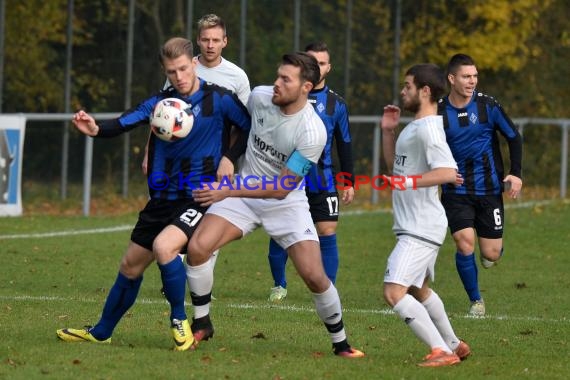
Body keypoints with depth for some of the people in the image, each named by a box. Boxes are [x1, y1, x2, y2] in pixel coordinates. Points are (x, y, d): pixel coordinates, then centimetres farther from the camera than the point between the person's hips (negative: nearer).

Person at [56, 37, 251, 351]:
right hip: (164, 197, 6)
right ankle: (101, 332, 32)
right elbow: (126, 122, -13)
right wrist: (96, 129, -33)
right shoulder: (160, 102, 2)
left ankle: (179, 321, -9)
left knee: (164, 246, -30)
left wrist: (229, 157, -12)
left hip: (200, 198, -6)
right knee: (131, 265, 13)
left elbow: (252, 128, 2)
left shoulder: (219, 99, -8)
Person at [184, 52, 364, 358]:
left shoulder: (313, 132, -25)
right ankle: (201, 323, 3)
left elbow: (282, 188, -23)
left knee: (315, 276, -14)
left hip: (285, 204, -4)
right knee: (197, 247, -17)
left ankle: (340, 342, 10)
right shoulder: (259, 96, -10)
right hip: (243, 191, 4)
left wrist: (227, 192, -26)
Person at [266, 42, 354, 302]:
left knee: (327, 232, -7)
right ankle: (279, 286, 21)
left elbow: (344, 145, 11)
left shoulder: (336, 103, 5)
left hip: (322, 180, 0)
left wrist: (349, 182, 7)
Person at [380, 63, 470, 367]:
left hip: (421, 229, -11)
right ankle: (454, 345, 40)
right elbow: (394, 167, 26)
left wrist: (410, 182, -36)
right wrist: (388, 131, 16)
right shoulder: (413, 127, 15)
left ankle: (442, 351, -19)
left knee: (393, 292, -19)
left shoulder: (428, 128, -18)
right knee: (417, 289, 27)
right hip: (415, 226, 11)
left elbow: (448, 172, -30)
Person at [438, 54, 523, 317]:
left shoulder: (488, 106, -7)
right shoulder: (438, 112, -4)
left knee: (491, 255, -1)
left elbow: (513, 137, 4)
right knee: (465, 244, -15)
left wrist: (515, 174, -6)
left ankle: (490, 249, 39)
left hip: (489, 189, 0)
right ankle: (476, 301, 5)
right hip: (455, 192, 0)